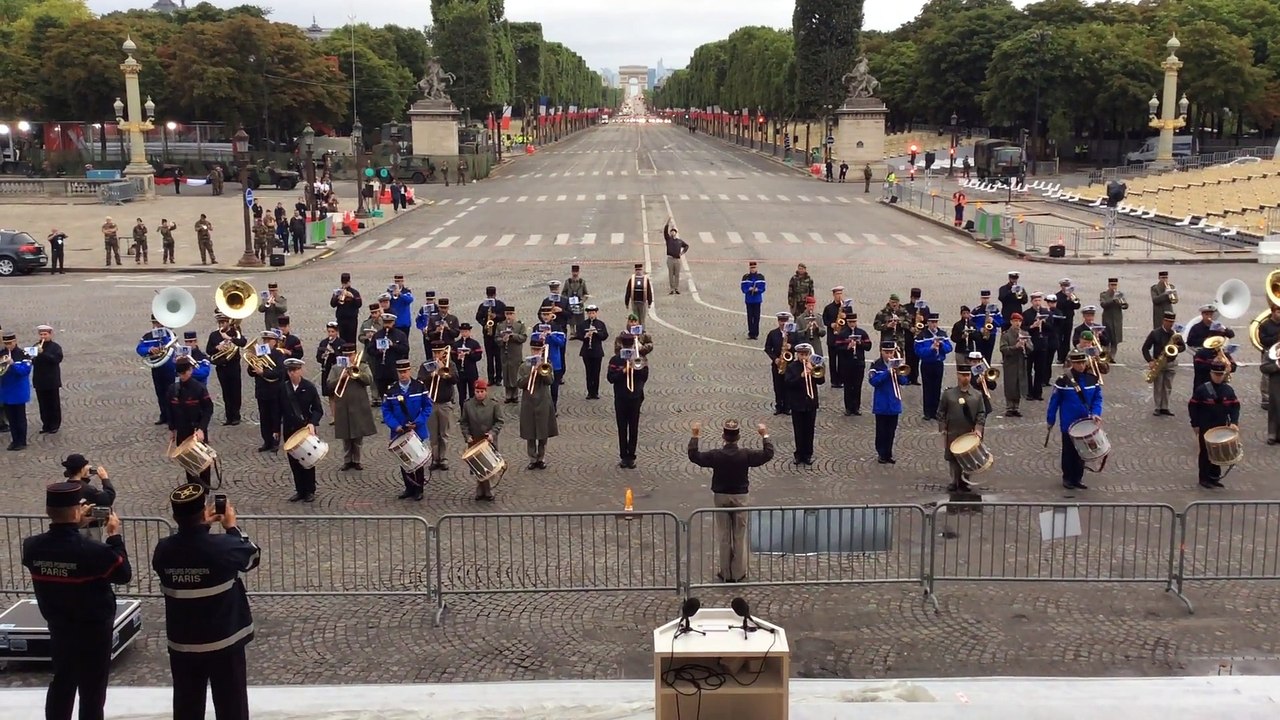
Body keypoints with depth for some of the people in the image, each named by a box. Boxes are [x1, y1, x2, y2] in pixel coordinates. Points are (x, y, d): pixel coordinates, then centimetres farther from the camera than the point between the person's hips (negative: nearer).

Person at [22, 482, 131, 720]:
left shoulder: (32, 547, -13)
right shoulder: (93, 551, -29)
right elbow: (124, 574, -12)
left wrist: (74, 526, 8)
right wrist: (115, 537, -5)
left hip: (58, 628, 6)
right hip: (94, 631, -5)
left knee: (61, 684, 23)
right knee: (92, 692, 7)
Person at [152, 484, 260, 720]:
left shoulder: (163, 550, -10)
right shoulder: (223, 546, -20)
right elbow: (253, 556, 0)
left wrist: (199, 526, 13)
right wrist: (231, 527, 11)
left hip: (182, 645, 4)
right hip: (224, 643, -3)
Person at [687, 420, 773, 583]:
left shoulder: (716, 455, -15)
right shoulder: (746, 455, -16)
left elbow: (694, 456, -4)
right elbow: (768, 454, -6)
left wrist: (694, 437, 3)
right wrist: (765, 436, 5)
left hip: (720, 497, 1)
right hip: (740, 497, -1)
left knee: (723, 536, 10)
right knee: (739, 536, 10)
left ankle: (725, 573, 16)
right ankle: (739, 573, 15)